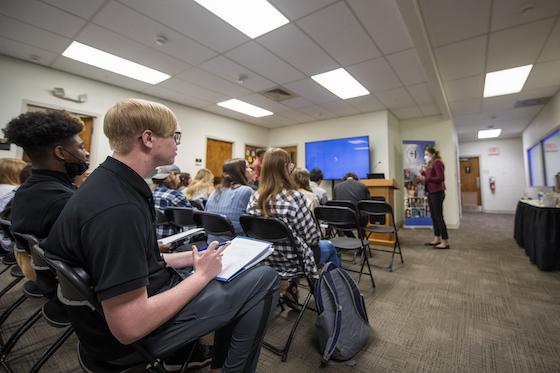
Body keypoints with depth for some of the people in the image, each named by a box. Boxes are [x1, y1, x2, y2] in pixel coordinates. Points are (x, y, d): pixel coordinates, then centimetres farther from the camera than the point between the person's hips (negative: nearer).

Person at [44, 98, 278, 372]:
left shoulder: (111, 185, 3)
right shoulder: (117, 207, -30)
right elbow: (130, 327, -29)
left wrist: (192, 258, 2)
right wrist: (201, 275, -17)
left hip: (142, 296, 9)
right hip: (131, 337, -9)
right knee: (264, 279, -11)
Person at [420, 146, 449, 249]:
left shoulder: (437, 163, -11)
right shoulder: (430, 164, 16)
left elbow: (441, 178, -20)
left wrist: (426, 179, -21)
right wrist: (424, 173, 7)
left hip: (437, 193, -9)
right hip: (431, 193, 9)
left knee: (439, 217, -7)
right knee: (434, 216, 11)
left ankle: (445, 242, 0)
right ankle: (437, 239, 19)